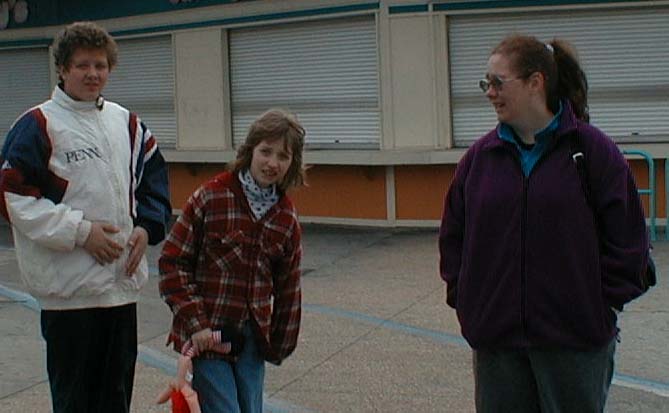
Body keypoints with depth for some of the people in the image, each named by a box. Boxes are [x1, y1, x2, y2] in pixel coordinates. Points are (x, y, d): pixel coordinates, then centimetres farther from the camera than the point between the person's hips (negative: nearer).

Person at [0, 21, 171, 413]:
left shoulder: (126, 123, 11)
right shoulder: (37, 125, -8)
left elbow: (154, 179, 20)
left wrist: (147, 227, 1)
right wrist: (81, 231, -16)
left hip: (123, 282, 6)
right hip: (69, 288, -5)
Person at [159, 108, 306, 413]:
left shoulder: (287, 218, 4)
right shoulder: (211, 198, -10)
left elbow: (287, 287, 12)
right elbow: (172, 262, -8)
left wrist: (280, 345, 15)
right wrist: (195, 323, -13)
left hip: (252, 338, 5)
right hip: (206, 335, -5)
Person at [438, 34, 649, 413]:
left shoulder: (594, 150, -7)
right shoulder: (480, 157, 5)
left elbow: (627, 237, -5)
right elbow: (454, 236, 11)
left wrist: (603, 303, -5)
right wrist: (464, 298, 5)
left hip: (574, 339, -3)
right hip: (495, 337, 4)